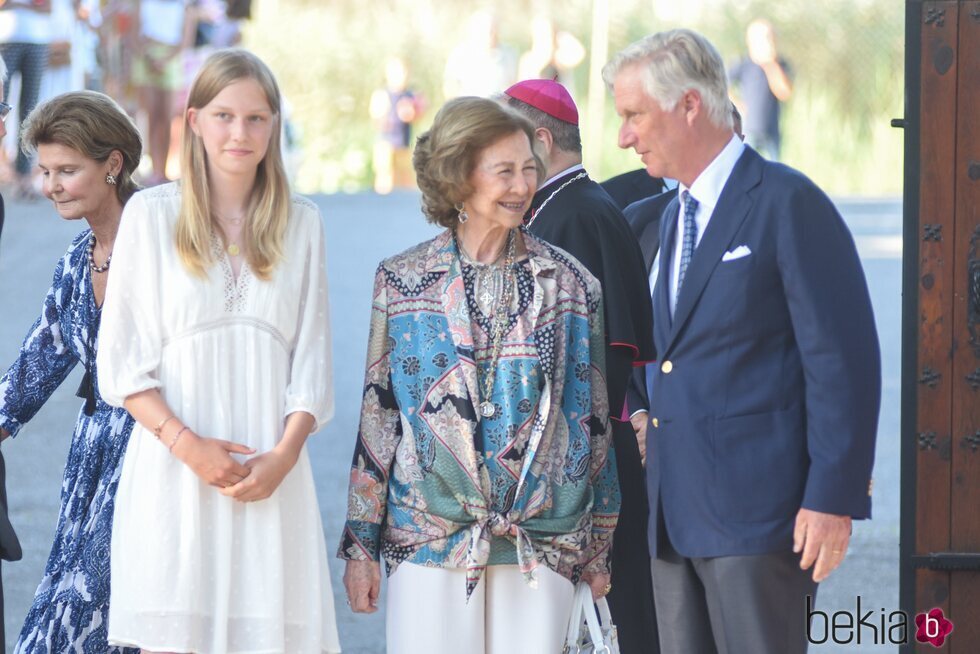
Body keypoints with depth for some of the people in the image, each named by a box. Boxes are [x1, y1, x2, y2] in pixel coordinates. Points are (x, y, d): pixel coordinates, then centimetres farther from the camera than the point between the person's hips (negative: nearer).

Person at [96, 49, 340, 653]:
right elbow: (122, 360, 2)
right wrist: (186, 444, -11)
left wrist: (284, 456, -5)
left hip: (270, 472, 2)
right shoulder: (152, 213, 5)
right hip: (174, 466, -2)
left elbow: (312, 360, 11)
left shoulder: (302, 223, 12)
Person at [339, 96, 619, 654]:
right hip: (427, 540, -1)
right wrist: (361, 544, 4)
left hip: (541, 544, 1)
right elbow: (378, 414, 6)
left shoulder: (571, 285, 6)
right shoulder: (402, 281, 4)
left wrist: (600, 547, 10)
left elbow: (594, 420, 10)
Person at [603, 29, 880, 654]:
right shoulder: (674, 216, 19)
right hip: (678, 515, 8)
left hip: (758, 509, -8)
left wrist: (833, 499, -17)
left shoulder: (789, 203, -9)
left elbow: (845, 360, -13)